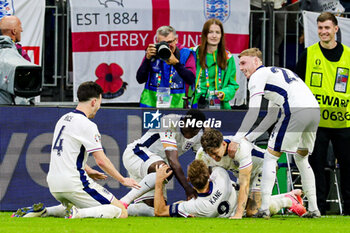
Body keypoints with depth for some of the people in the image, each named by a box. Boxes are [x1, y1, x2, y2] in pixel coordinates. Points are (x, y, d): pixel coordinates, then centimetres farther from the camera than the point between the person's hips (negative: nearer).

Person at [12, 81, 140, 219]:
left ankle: (42, 211, 11)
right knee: (121, 212, -7)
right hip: (73, 183, -9)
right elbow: (101, 161, -12)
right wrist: (123, 180, -2)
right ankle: (78, 213, -24)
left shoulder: (63, 119, 15)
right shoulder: (87, 125, -11)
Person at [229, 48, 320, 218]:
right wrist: (247, 139, 29)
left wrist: (237, 139, -1)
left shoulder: (258, 75, 7)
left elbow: (253, 112, -3)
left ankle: (264, 208, -5)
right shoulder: (277, 72, 35)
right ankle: (313, 209, 22)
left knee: (270, 157, 1)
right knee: (301, 158, 25)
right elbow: (271, 117, 32)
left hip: (296, 111, -8)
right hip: (315, 109, 8)